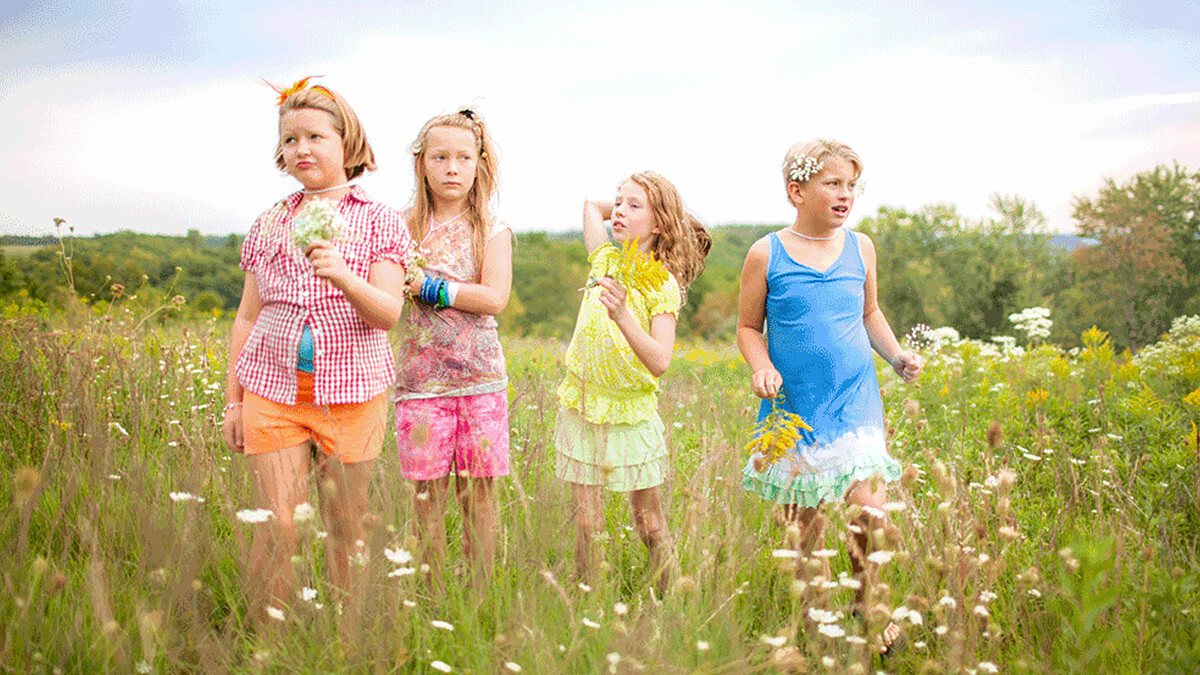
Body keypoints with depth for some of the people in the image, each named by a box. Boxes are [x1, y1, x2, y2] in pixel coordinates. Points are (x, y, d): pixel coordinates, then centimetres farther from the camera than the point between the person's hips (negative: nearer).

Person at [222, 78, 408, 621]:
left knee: (346, 530, 4)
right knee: (278, 525, -5)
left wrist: (342, 277, -26)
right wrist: (232, 399, 12)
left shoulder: (378, 220, 2)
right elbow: (247, 318, 15)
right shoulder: (268, 225, 12)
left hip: (352, 392, -2)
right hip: (273, 389, 2)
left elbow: (389, 314, -8)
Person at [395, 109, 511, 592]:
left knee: (479, 494, 5)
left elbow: (495, 298, -10)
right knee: (428, 496, 3)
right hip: (422, 379, 0)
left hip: (481, 379, 0)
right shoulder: (406, 227, 5)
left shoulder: (492, 230, 4)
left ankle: (480, 597, 16)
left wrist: (428, 285, -14)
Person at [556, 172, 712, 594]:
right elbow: (591, 204, 23)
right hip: (583, 406, 4)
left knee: (649, 523, 5)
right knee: (586, 520, 4)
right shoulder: (606, 260, 5)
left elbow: (660, 362, -19)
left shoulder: (663, 285, -9)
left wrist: (623, 315, -31)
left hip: (632, 414, -3)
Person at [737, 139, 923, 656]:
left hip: (855, 402, 2)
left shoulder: (860, 248, 6)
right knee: (804, 526, 5)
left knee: (869, 510, -12)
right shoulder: (767, 254, -4)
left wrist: (896, 353, 4)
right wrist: (761, 365, -14)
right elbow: (748, 326, 6)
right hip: (793, 405, -2)